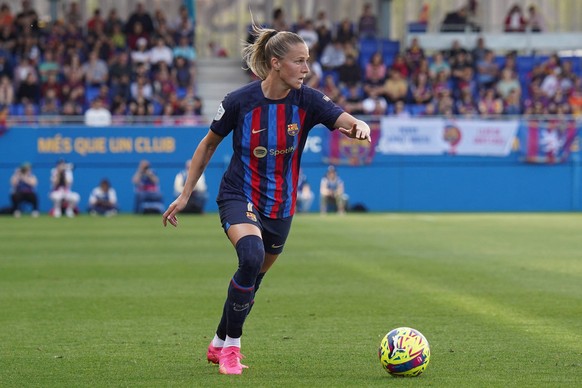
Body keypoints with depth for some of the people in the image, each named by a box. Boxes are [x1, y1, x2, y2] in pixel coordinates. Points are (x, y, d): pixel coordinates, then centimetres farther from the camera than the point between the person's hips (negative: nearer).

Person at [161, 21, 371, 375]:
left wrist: (360, 127, -50)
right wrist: (185, 196, 1)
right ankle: (232, 346, -14)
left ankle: (219, 345, 40)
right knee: (252, 256, -31)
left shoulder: (308, 100, -11)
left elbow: (348, 122, -25)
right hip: (239, 197, -4)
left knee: (253, 279, 15)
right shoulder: (240, 101, -15)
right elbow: (208, 146, 0)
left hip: (281, 207, 4)